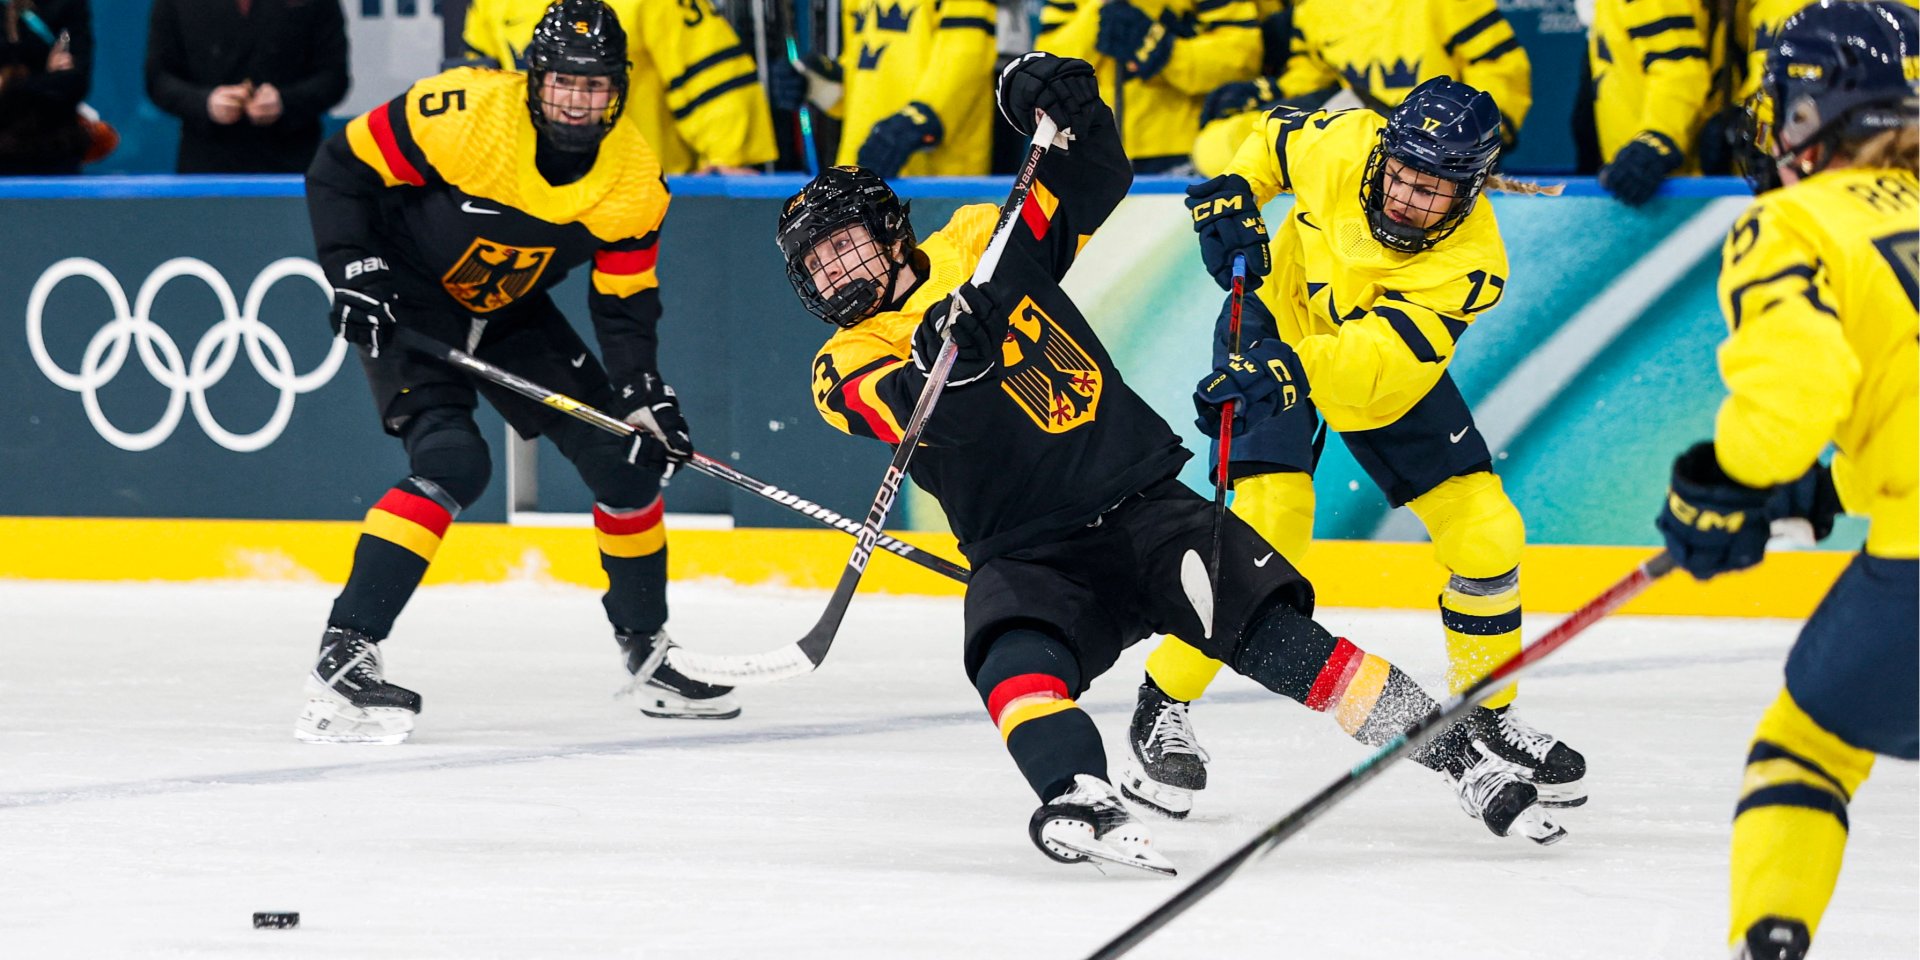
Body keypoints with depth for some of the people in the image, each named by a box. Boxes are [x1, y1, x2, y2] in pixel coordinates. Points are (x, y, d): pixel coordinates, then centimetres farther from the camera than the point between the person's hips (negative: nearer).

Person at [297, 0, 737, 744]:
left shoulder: (633, 178, -14)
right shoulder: (462, 116, -28)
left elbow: (624, 300, -6)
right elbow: (340, 171, -17)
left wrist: (642, 390, -20)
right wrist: (354, 271, -23)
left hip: (510, 309, 6)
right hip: (408, 299, -6)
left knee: (623, 454, 4)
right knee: (452, 462, -27)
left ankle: (649, 658, 22)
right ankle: (344, 656, -28)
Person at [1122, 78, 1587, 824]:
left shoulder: (1470, 262, -32)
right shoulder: (1343, 145, -27)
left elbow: (1377, 360, -44)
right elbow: (1274, 136, -2)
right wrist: (1232, 197, -20)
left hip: (1391, 377, 2)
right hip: (1274, 322, -2)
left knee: (1486, 534, -4)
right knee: (1268, 519, -22)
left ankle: (1487, 714, 19)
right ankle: (1162, 708, -10)